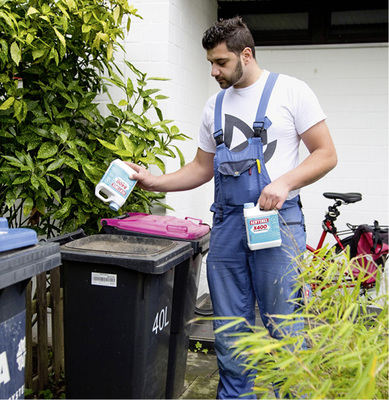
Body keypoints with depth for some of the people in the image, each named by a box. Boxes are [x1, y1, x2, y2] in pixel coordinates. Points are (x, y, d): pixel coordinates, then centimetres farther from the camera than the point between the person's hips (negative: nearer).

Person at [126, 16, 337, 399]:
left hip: (277, 221, -5)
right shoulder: (215, 106, 15)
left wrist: (284, 183, -18)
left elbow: (326, 154, -3)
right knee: (229, 331, 10)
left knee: (284, 329, -2)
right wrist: (156, 181, 8)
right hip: (227, 224, 5)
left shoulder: (290, 91, -1)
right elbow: (202, 167, 21)